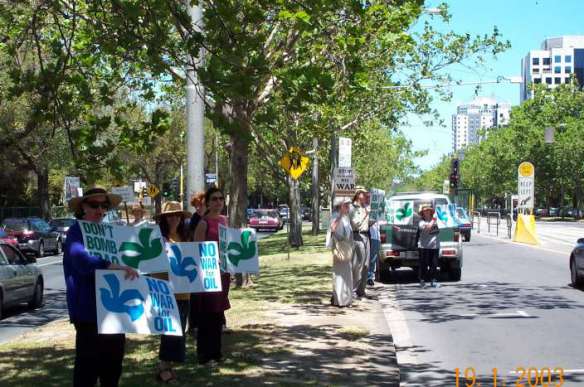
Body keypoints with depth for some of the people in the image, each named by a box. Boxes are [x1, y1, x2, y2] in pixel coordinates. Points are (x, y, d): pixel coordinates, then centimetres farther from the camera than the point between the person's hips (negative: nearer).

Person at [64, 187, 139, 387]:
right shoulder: (76, 232, -11)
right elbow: (81, 259, -32)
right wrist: (118, 267, -40)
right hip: (89, 311, -8)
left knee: (113, 363, 16)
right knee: (88, 365, -6)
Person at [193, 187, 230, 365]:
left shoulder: (224, 220, 10)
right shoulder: (203, 223, -11)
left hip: (223, 271, 7)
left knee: (218, 313, 12)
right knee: (207, 314, -1)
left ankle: (216, 351, 21)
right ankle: (204, 354, 6)